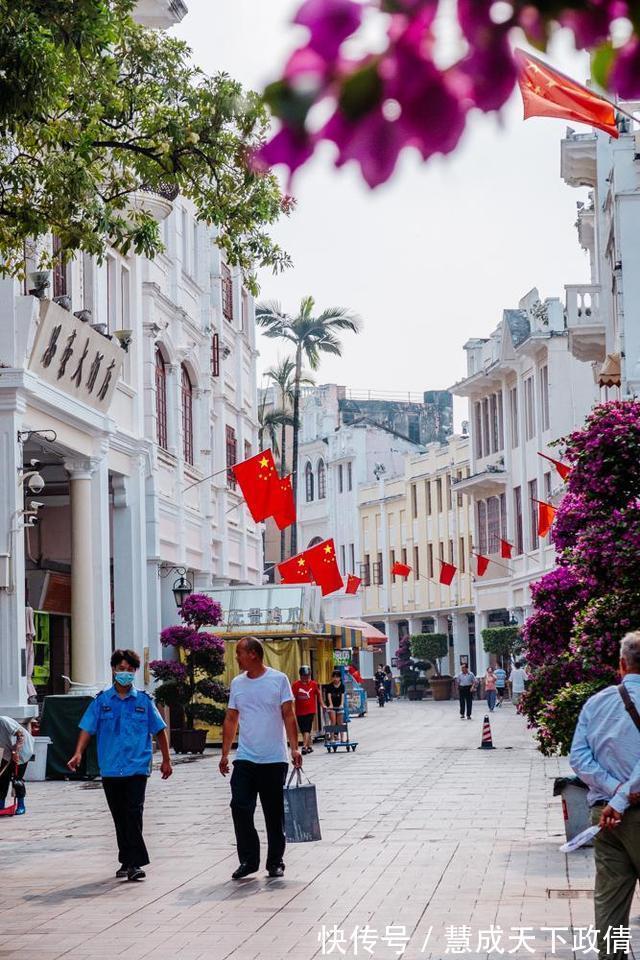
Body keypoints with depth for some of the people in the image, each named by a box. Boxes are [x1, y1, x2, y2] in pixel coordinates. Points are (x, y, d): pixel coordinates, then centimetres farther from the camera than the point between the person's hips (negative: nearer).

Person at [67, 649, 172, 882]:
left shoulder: (144, 701, 6)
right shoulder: (102, 701, 7)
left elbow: (159, 730, 10)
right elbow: (87, 728, 2)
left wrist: (166, 760, 9)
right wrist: (78, 754, -12)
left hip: (137, 768, -2)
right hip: (110, 769, 2)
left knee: (134, 813, -13)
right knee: (119, 817, 10)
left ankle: (135, 863, -13)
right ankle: (127, 861, 20)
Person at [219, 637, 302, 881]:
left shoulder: (278, 679, -3)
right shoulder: (237, 683, 9)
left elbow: (288, 715, -5)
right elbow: (231, 719, 14)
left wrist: (294, 748, -14)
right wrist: (225, 754, 10)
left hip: (274, 760, -3)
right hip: (244, 759, 3)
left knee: (274, 814, 4)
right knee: (240, 807, -7)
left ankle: (275, 862, 15)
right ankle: (248, 860, 3)